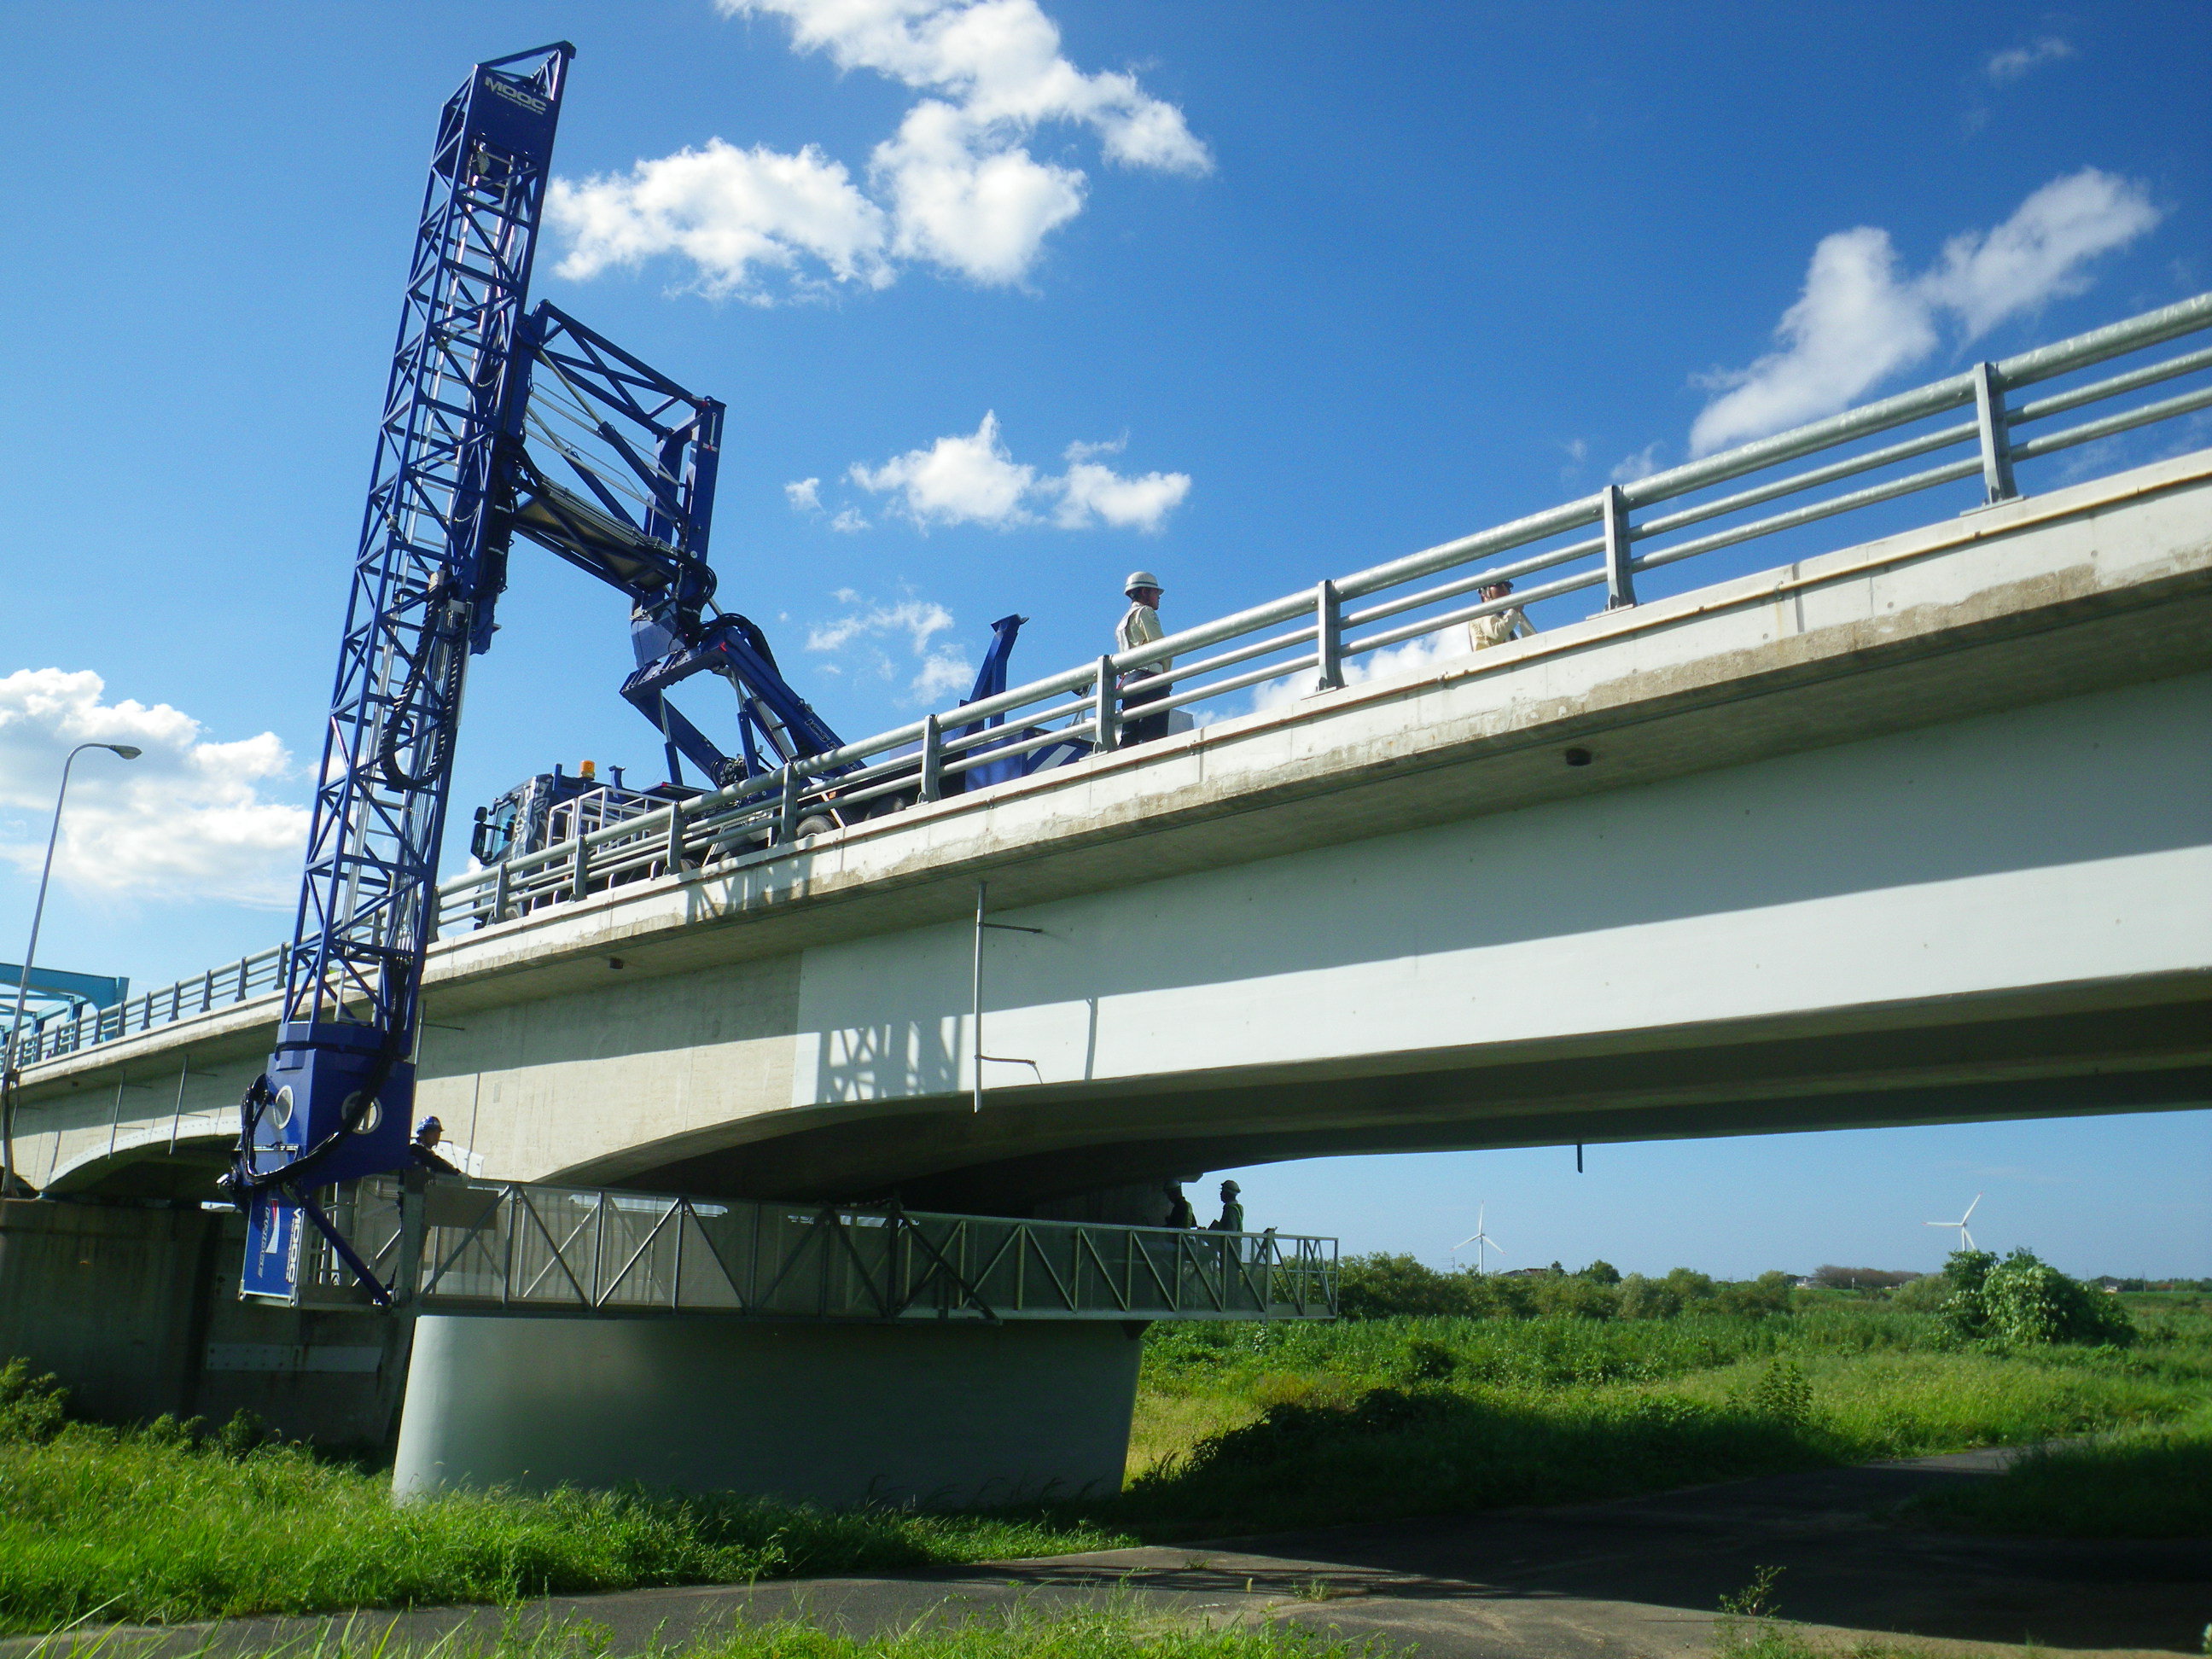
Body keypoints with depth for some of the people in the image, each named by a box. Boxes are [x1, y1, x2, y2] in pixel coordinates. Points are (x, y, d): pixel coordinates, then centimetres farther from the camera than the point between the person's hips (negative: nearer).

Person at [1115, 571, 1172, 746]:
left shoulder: (1123, 622, 30)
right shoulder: (1145, 612, 3)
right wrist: (1166, 673, 7)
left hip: (1128, 679, 9)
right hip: (1148, 676, -9)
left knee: (1129, 739, 0)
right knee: (1153, 738, -18)